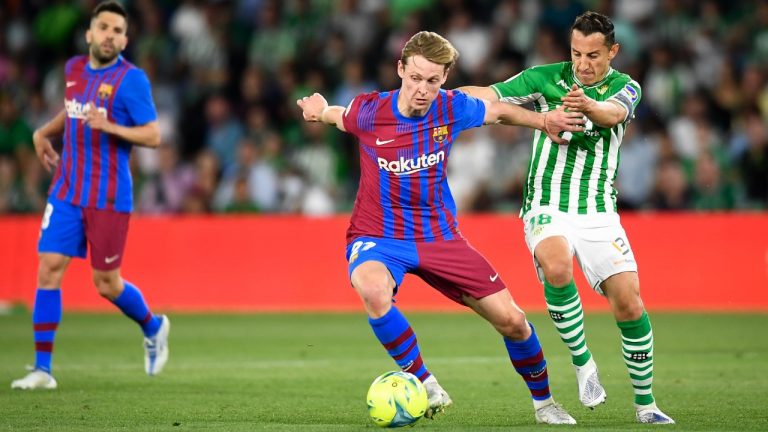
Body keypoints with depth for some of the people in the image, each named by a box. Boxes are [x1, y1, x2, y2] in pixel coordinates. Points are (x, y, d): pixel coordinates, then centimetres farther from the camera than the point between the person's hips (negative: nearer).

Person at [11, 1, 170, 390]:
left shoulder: (131, 79, -10)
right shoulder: (74, 69, 9)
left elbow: (153, 136, -13)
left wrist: (110, 127, -26)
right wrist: (44, 132, 15)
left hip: (108, 199, -5)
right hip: (66, 193, 5)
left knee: (106, 284, 2)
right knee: (49, 269, -6)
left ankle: (153, 327, 33)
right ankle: (42, 368, -4)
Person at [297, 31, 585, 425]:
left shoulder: (452, 108, -10)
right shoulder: (369, 112, -14)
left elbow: (500, 111, 11)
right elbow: (339, 116, 12)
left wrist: (544, 121, -2)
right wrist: (320, 111, -5)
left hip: (439, 236, 3)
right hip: (377, 237, -3)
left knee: (511, 320, -1)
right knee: (373, 291, -39)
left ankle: (543, 403, 27)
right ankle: (425, 385, -22)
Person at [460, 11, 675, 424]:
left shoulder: (624, 87, -1)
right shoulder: (545, 79, 1)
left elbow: (614, 112, -24)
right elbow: (489, 95, -3)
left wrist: (588, 105, -47)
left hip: (599, 214, 1)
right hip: (547, 209, -1)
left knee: (629, 304, -8)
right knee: (557, 269, -33)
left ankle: (645, 403, 10)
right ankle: (583, 362, -12)